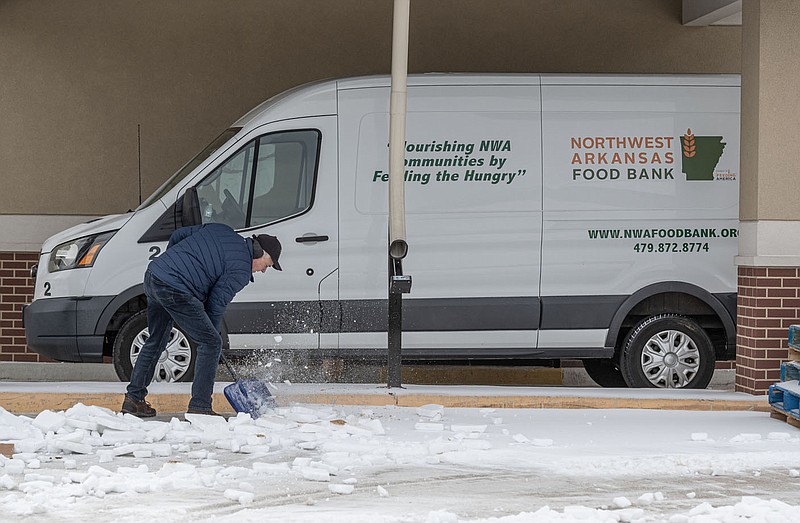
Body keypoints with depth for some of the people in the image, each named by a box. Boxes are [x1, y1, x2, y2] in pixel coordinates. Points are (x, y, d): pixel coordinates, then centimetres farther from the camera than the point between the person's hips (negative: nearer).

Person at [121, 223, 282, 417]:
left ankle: (133, 398, 29)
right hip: (175, 292, -9)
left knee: (156, 341, 24)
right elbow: (216, 304, -2)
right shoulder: (241, 271, -3)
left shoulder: (221, 230, 18)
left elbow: (178, 235, 21)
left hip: (153, 274, 9)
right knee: (211, 343, 2)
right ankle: (199, 407, 3)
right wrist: (211, 333, 12)